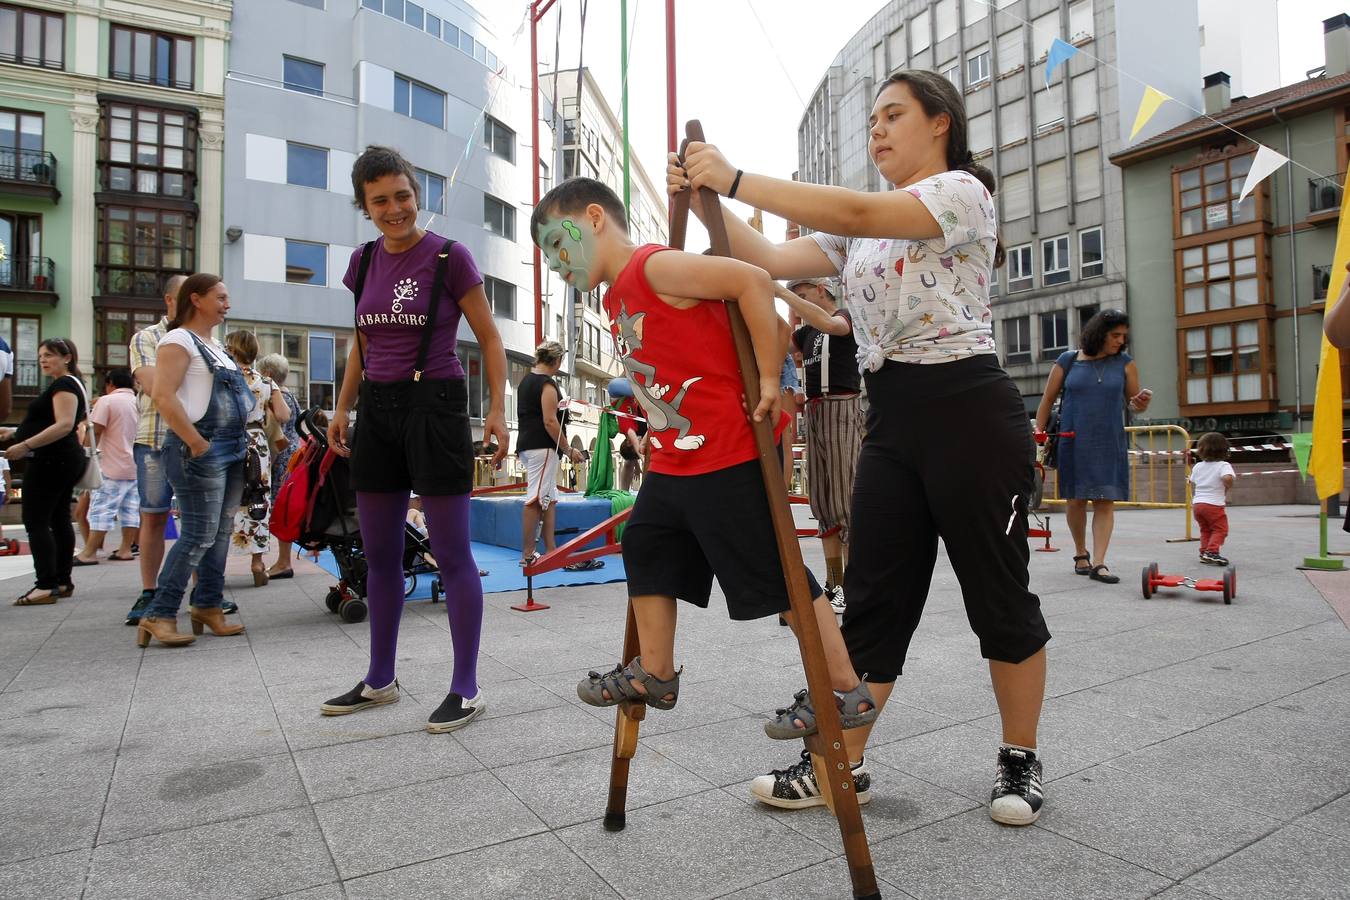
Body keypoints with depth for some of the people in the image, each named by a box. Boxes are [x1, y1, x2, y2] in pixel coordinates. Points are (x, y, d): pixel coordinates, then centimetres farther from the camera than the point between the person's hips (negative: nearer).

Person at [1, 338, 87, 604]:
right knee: (59, 520, 12)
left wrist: (25, 446, -26)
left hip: (51, 460, -11)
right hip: (65, 460, 11)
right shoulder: (70, 384, 20)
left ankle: (46, 585, -13)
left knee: (36, 522, -11)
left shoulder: (64, 385, -12)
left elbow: (64, 425, -25)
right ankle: (63, 582, 16)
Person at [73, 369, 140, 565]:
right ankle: (126, 549, 8)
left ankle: (89, 553, -4)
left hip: (112, 467, -6)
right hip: (135, 467, 6)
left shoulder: (106, 401, -6)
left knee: (102, 509, -5)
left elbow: (96, 431, -11)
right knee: (130, 508, 7)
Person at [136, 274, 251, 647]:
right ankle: (159, 615, -2)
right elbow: (163, 396, -17)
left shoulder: (216, 346, 21)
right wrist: (197, 444, -19)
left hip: (232, 448, 9)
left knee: (220, 533, 10)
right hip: (200, 451, -9)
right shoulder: (178, 341, -6)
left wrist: (241, 442, 16)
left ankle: (208, 608, 18)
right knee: (198, 535, -10)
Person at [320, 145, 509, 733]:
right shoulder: (364, 261, 11)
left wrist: (497, 409, -12)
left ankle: (466, 688, 7)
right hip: (377, 406, 6)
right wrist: (343, 408, 15)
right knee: (379, 554, 11)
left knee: (451, 555, -3)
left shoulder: (449, 257, -5)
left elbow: (489, 338, -3)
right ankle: (380, 679, 25)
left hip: (434, 403, -6)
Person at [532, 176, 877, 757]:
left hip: (730, 456, -10)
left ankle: (847, 691, 13)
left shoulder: (655, 266, -14)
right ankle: (655, 675, 33)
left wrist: (768, 382, -23)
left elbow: (753, 282, -24)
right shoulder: (617, 298, 15)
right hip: (673, 460, 10)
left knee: (774, 573, -2)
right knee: (644, 548, 18)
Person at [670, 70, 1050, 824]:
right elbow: (773, 261, 7)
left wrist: (736, 179, -20)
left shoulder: (963, 192, -3)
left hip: (969, 413, -7)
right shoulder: (864, 228, 20)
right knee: (874, 597, 6)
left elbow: (857, 211, -21)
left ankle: (1021, 758, 24)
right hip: (892, 421, 7)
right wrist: (707, 203, -6)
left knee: (998, 592, 5)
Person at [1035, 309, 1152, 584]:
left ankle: (1098, 563, -6)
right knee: (1075, 500, 4)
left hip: (1109, 444, 1)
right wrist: (1039, 435, 1)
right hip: (1073, 443, -1)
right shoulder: (1067, 361, 1)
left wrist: (1142, 402, -13)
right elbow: (1047, 399, 6)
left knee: (1105, 500, -6)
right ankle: (1081, 553, 25)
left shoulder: (1124, 363, 6)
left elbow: (1134, 404, 10)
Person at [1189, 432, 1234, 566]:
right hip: (1214, 504, -5)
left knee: (1205, 530, 18)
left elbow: (1193, 481, 18)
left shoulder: (1198, 466, 9)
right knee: (1220, 529, 2)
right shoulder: (1223, 465, -7)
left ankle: (1204, 552, 14)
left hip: (1197, 503, 5)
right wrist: (1227, 488, -7)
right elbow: (1227, 478, -26)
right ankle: (1212, 551, -11)